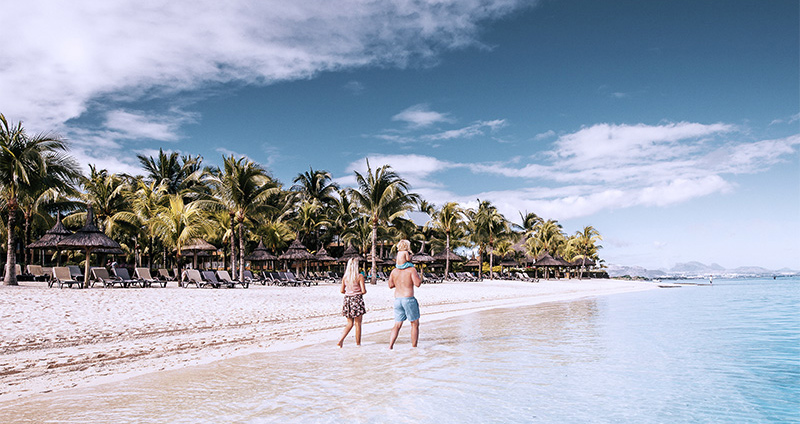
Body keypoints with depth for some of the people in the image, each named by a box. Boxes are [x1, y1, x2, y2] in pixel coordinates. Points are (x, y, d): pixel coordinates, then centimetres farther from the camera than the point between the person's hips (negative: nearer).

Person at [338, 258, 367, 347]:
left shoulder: (345, 277, 2)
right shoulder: (360, 276, -11)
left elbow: (342, 291, 7)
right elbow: (364, 291, -13)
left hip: (347, 299, 5)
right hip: (357, 300, -5)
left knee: (350, 323, 15)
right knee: (358, 323, 8)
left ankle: (340, 340, 1)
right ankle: (358, 343, 16)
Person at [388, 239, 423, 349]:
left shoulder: (394, 271, 8)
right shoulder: (411, 269, -9)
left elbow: (390, 285, 17)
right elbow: (417, 283, -16)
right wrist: (420, 277, 3)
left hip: (397, 299, 5)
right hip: (408, 299, -5)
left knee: (397, 325, 11)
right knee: (415, 324, 8)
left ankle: (390, 346, 1)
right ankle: (414, 347, 10)